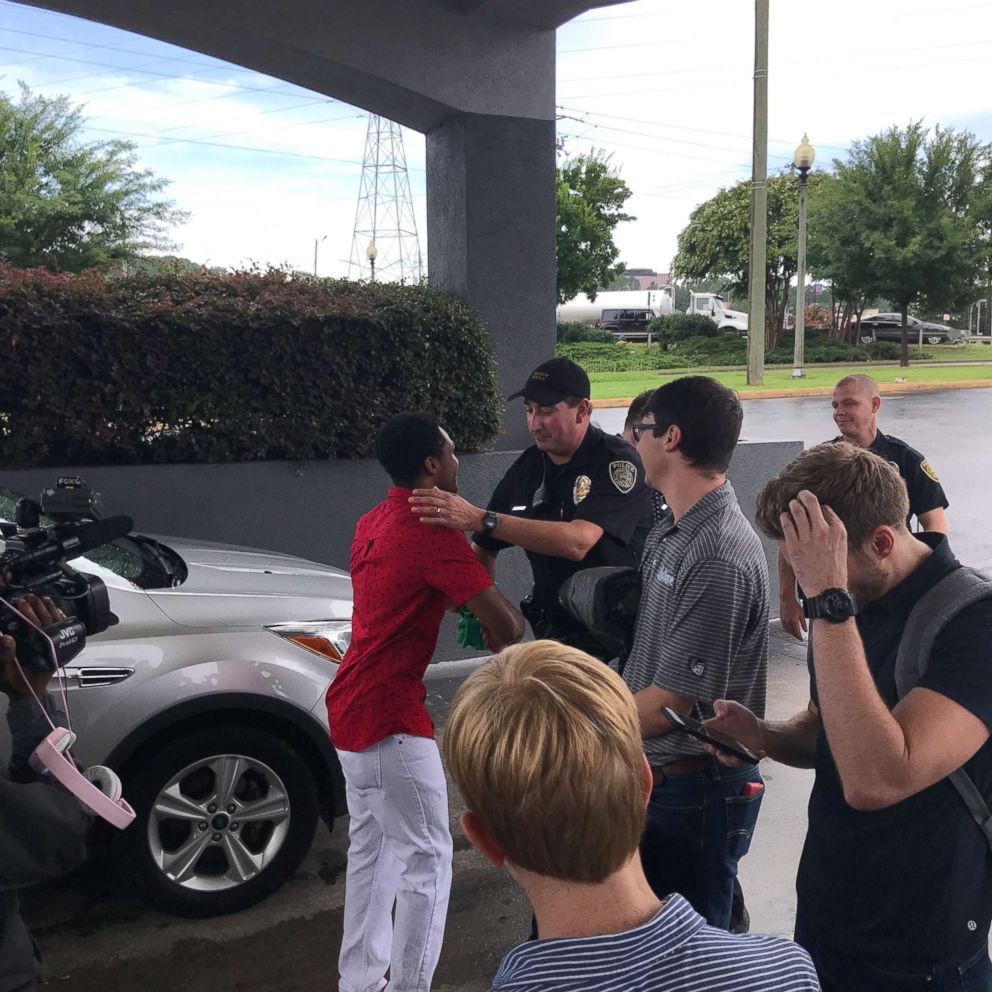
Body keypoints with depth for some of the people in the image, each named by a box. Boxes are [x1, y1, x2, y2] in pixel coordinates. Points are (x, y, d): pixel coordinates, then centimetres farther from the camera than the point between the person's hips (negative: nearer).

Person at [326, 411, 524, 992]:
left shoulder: (373, 524, 10)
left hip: (352, 706, 10)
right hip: (389, 714, -9)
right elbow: (505, 627, -19)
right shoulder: (431, 531, -17)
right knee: (427, 858, 0)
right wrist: (512, 623, 2)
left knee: (372, 849, 18)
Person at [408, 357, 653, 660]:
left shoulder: (617, 462, -17)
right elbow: (485, 548, 9)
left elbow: (577, 542, -32)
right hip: (551, 632, 5)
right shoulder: (528, 466, 2)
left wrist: (480, 519, -35)